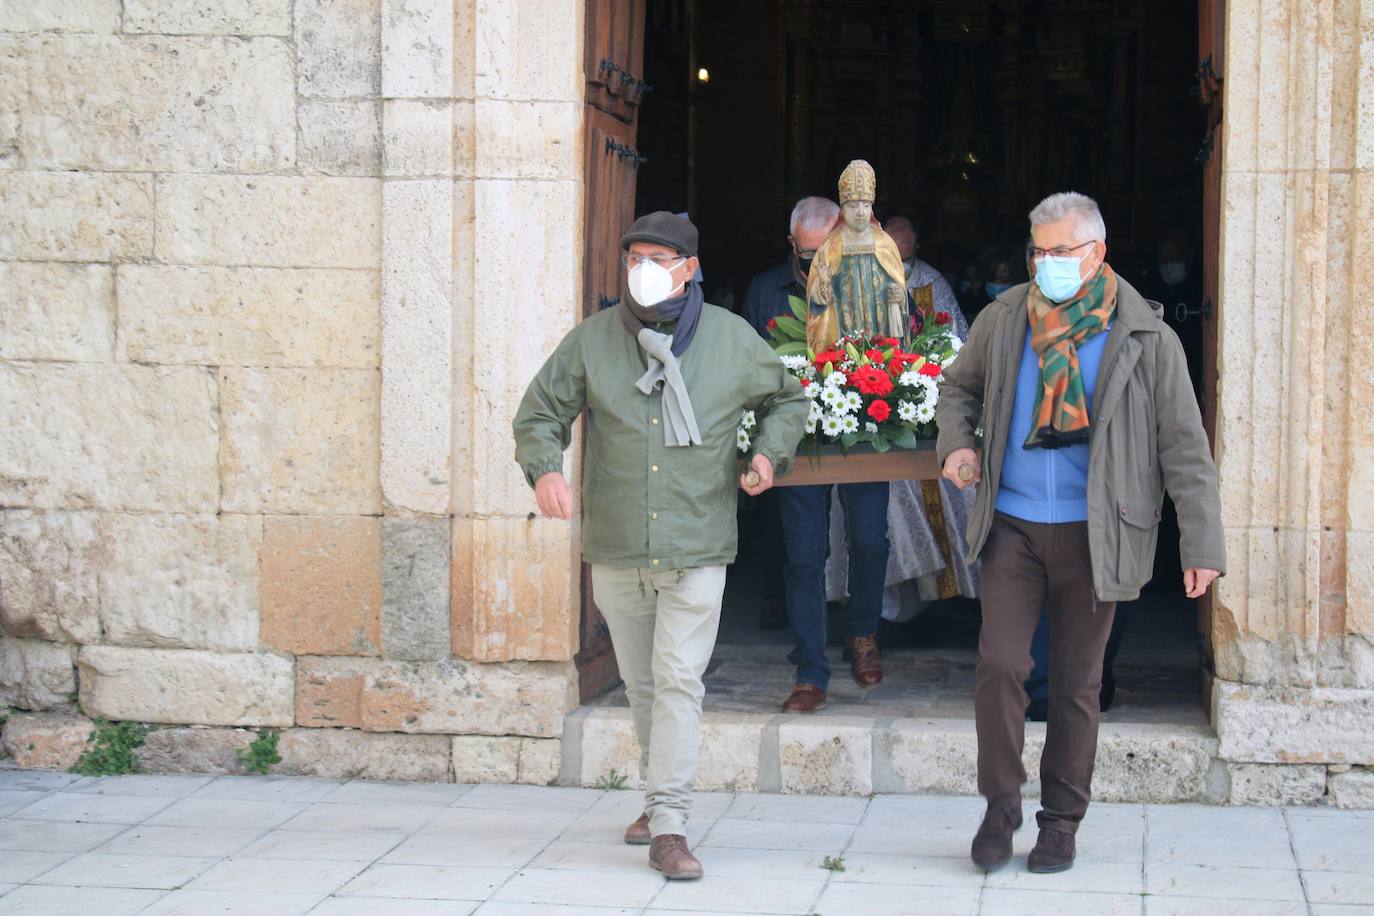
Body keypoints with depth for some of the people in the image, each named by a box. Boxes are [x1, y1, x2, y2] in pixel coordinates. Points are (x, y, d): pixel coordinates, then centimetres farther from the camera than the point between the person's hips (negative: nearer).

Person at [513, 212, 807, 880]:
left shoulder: (732, 338, 1)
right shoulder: (592, 341, 1)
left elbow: (788, 399, 17)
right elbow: (540, 412, 7)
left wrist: (770, 453, -2)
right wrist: (544, 469, -14)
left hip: (696, 548, -2)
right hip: (616, 549, 2)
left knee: (679, 682, -9)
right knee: (641, 684, 15)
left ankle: (669, 828, -8)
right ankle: (661, 797, 34)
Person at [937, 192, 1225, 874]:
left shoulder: (1145, 338, -4)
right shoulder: (1005, 318, 4)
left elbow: (1185, 447, -3)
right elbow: (959, 387, 22)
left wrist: (1201, 543, -9)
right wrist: (956, 444, 1)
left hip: (1091, 534, -2)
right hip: (1011, 525, 2)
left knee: (1077, 683, 6)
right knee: (999, 664, -7)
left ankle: (1062, 820, 19)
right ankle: (1000, 807, 10)